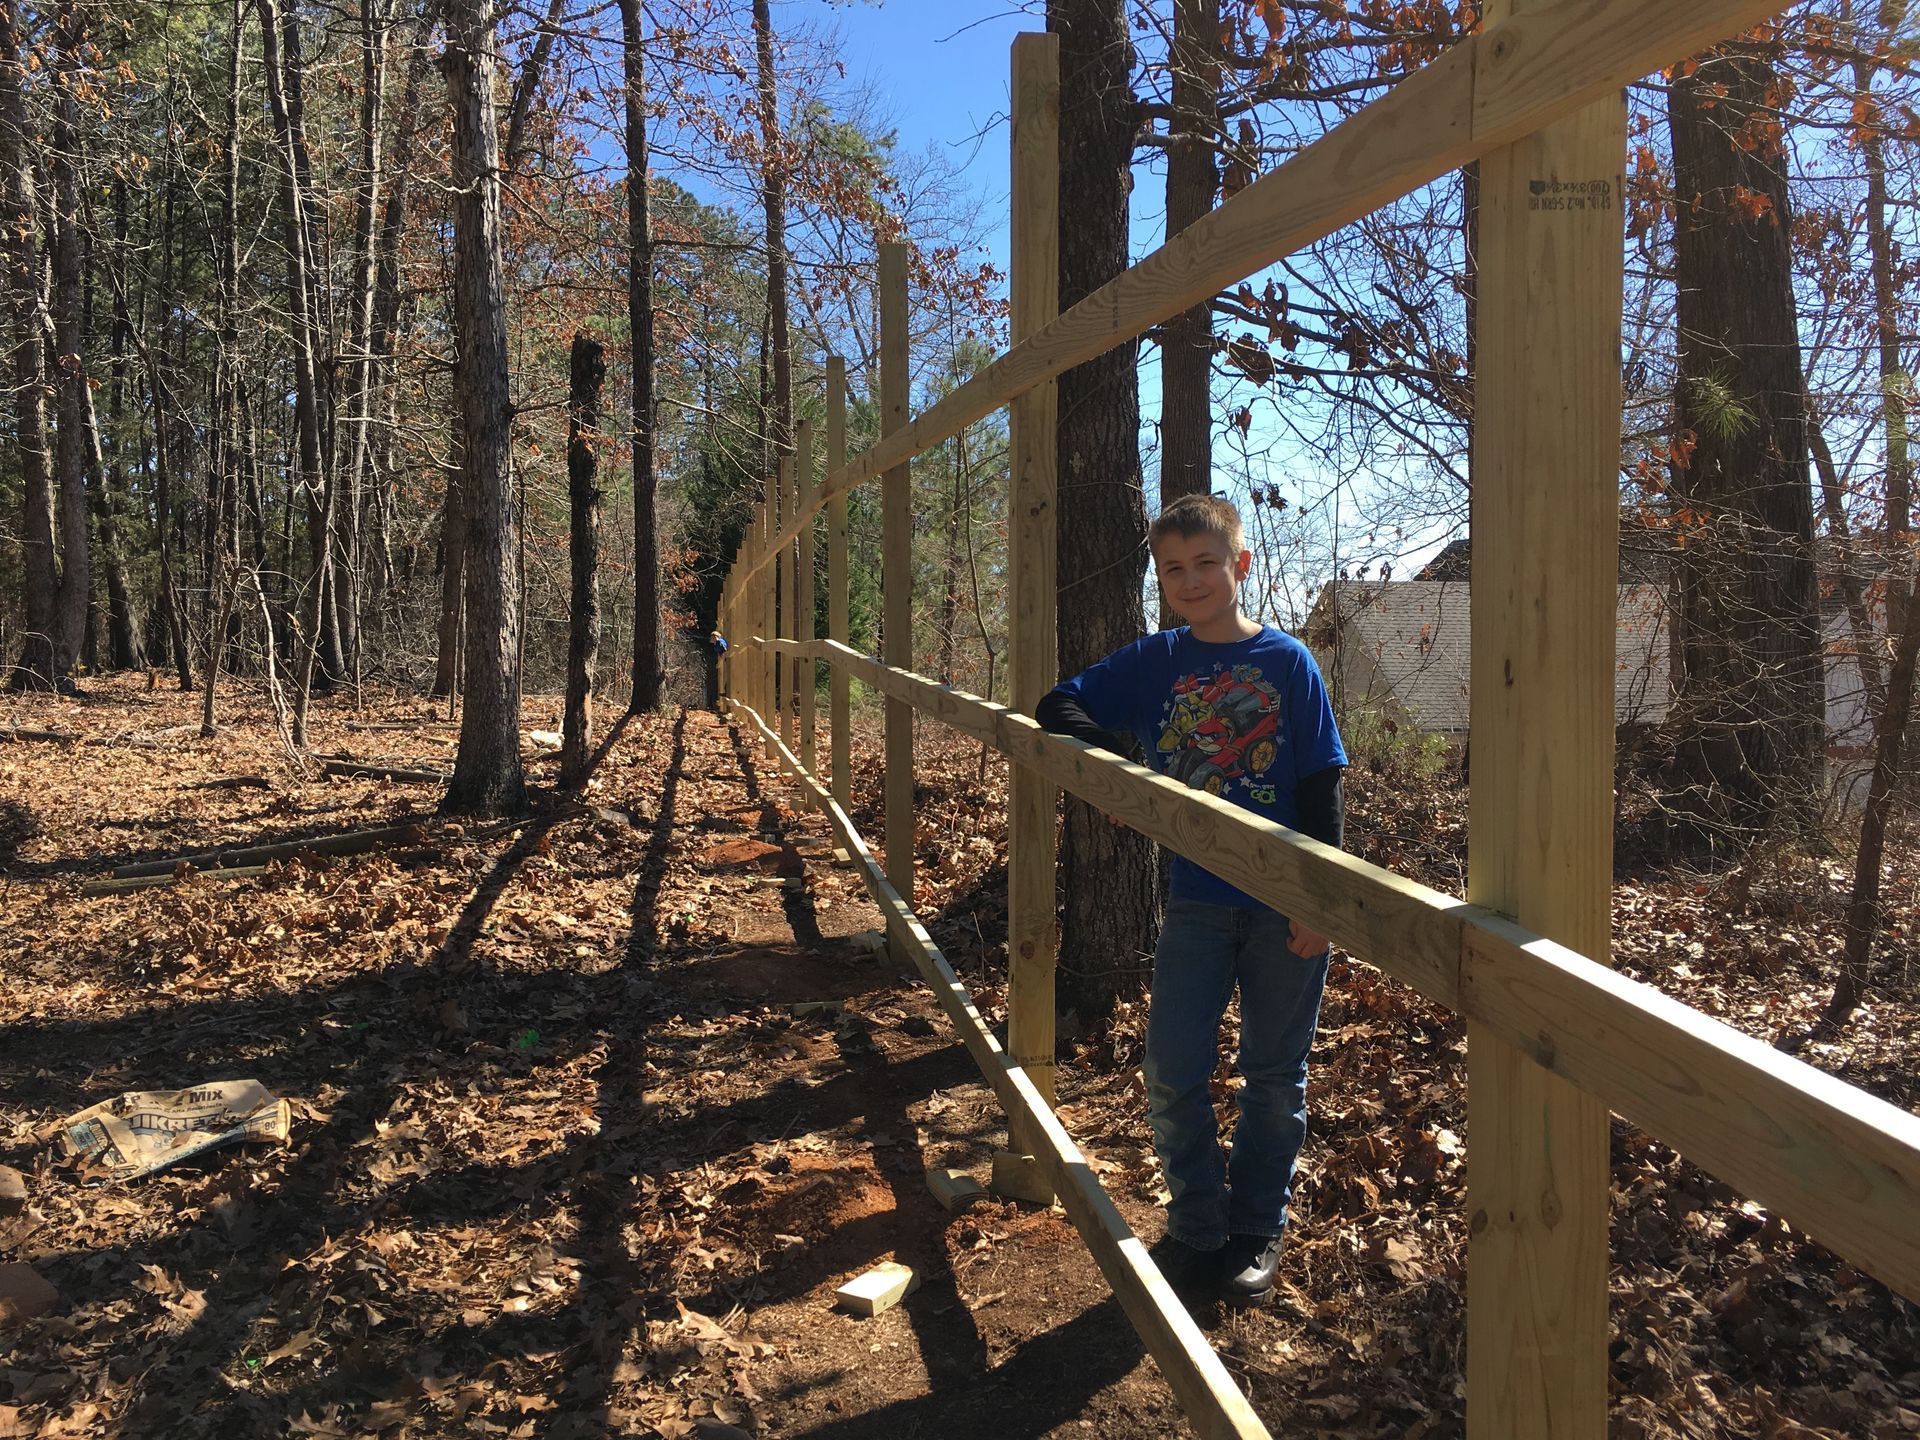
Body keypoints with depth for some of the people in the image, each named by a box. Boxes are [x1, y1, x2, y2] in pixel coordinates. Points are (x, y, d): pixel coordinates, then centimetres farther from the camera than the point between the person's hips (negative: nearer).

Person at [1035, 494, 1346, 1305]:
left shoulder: (1287, 661, -3)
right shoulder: (1154, 663, 4)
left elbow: (1321, 785, -4)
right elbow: (1059, 708, 9)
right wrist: (1107, 750, -12)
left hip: (1285, 903, -2)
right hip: (1197, 898, 2)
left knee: (1274, 1077, 9)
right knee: (1173, 1074, 1)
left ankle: (1256, 1231, 26)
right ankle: (1197, 1227, 21)